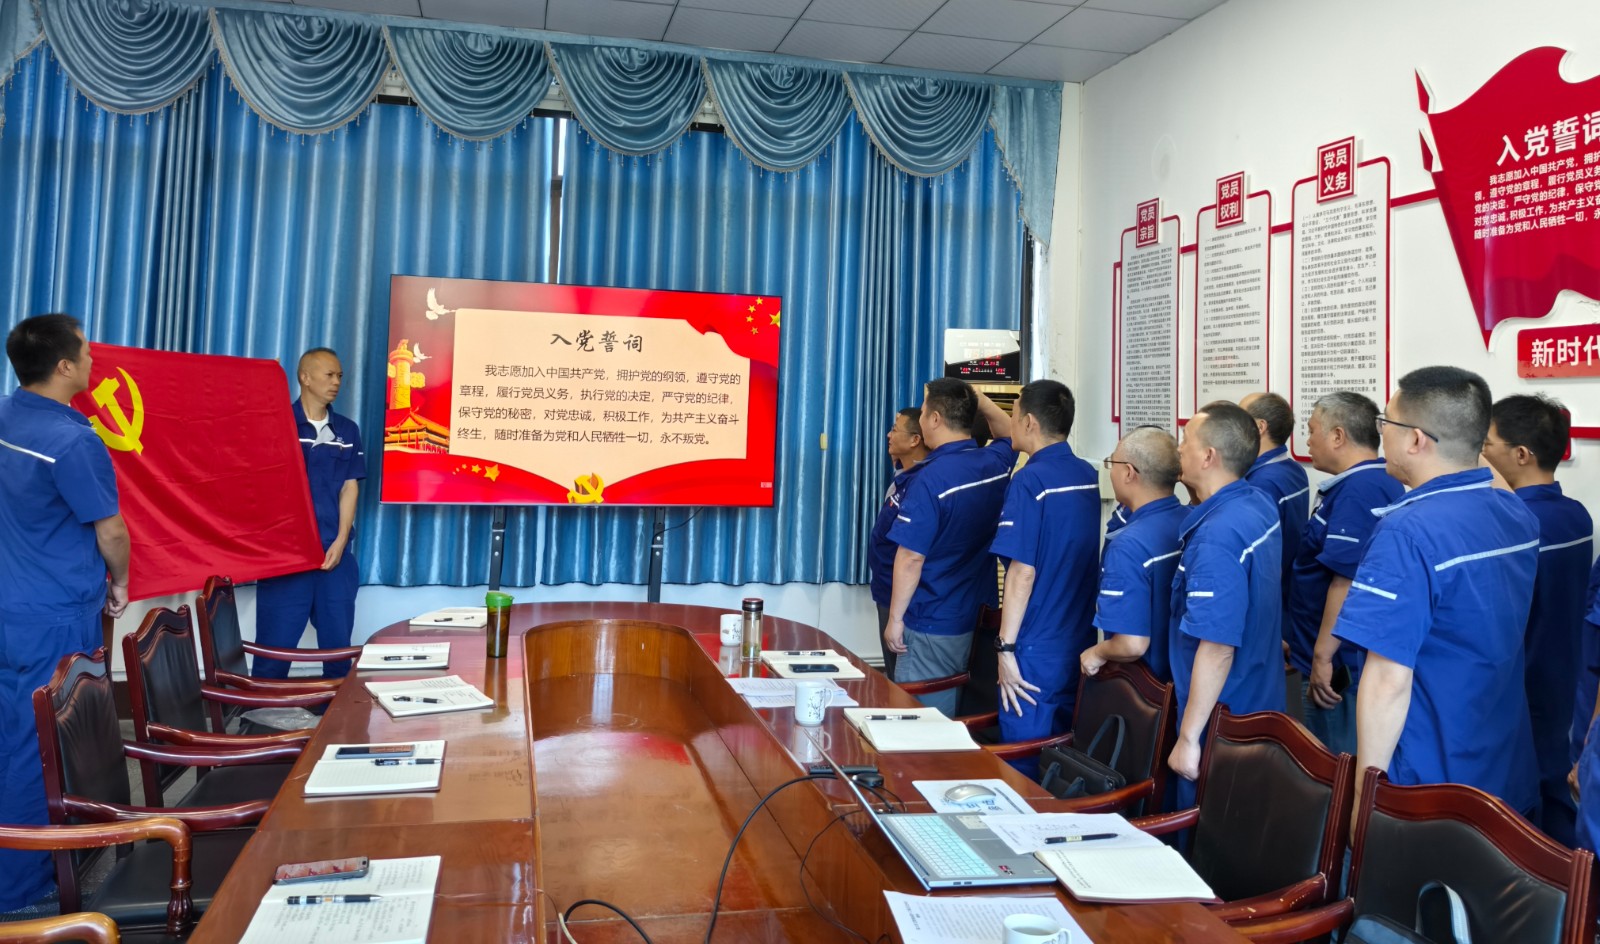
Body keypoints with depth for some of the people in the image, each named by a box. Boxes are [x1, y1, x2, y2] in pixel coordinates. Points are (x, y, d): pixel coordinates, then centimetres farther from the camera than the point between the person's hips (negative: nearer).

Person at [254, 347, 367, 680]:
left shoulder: (348, 431, 10)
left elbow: (350, 487, 7)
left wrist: (340, 543, -4)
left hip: (335, 553, 3)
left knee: (338, 644, 8)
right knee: (275, 644, 1)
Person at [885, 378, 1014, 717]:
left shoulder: (932, 478, -20)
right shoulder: (996, 462, 0)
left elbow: (911, 558, -18)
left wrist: (895, 618, -10)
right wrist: (974, 397, 26)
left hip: (930, 625, -7)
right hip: (974, 616, 7)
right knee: (952, 716, 19)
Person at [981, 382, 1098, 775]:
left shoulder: (1030, 481, -15)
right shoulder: (1087, 475, 7)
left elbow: (1022, 573, -19)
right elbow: (1013, 435, 23)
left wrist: (1006, 648, -14)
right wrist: (977, 398, 32)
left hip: (1037, 652, -8)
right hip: (1081, 645, 8)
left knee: (1025, 768, 3)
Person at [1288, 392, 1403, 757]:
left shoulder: (1356, 491, -20)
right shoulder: (1382, 483, 14)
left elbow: (1348, 580, -27)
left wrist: (1322, 656, -24)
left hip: (1340, 665, -10)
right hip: (1352, 660, 10)